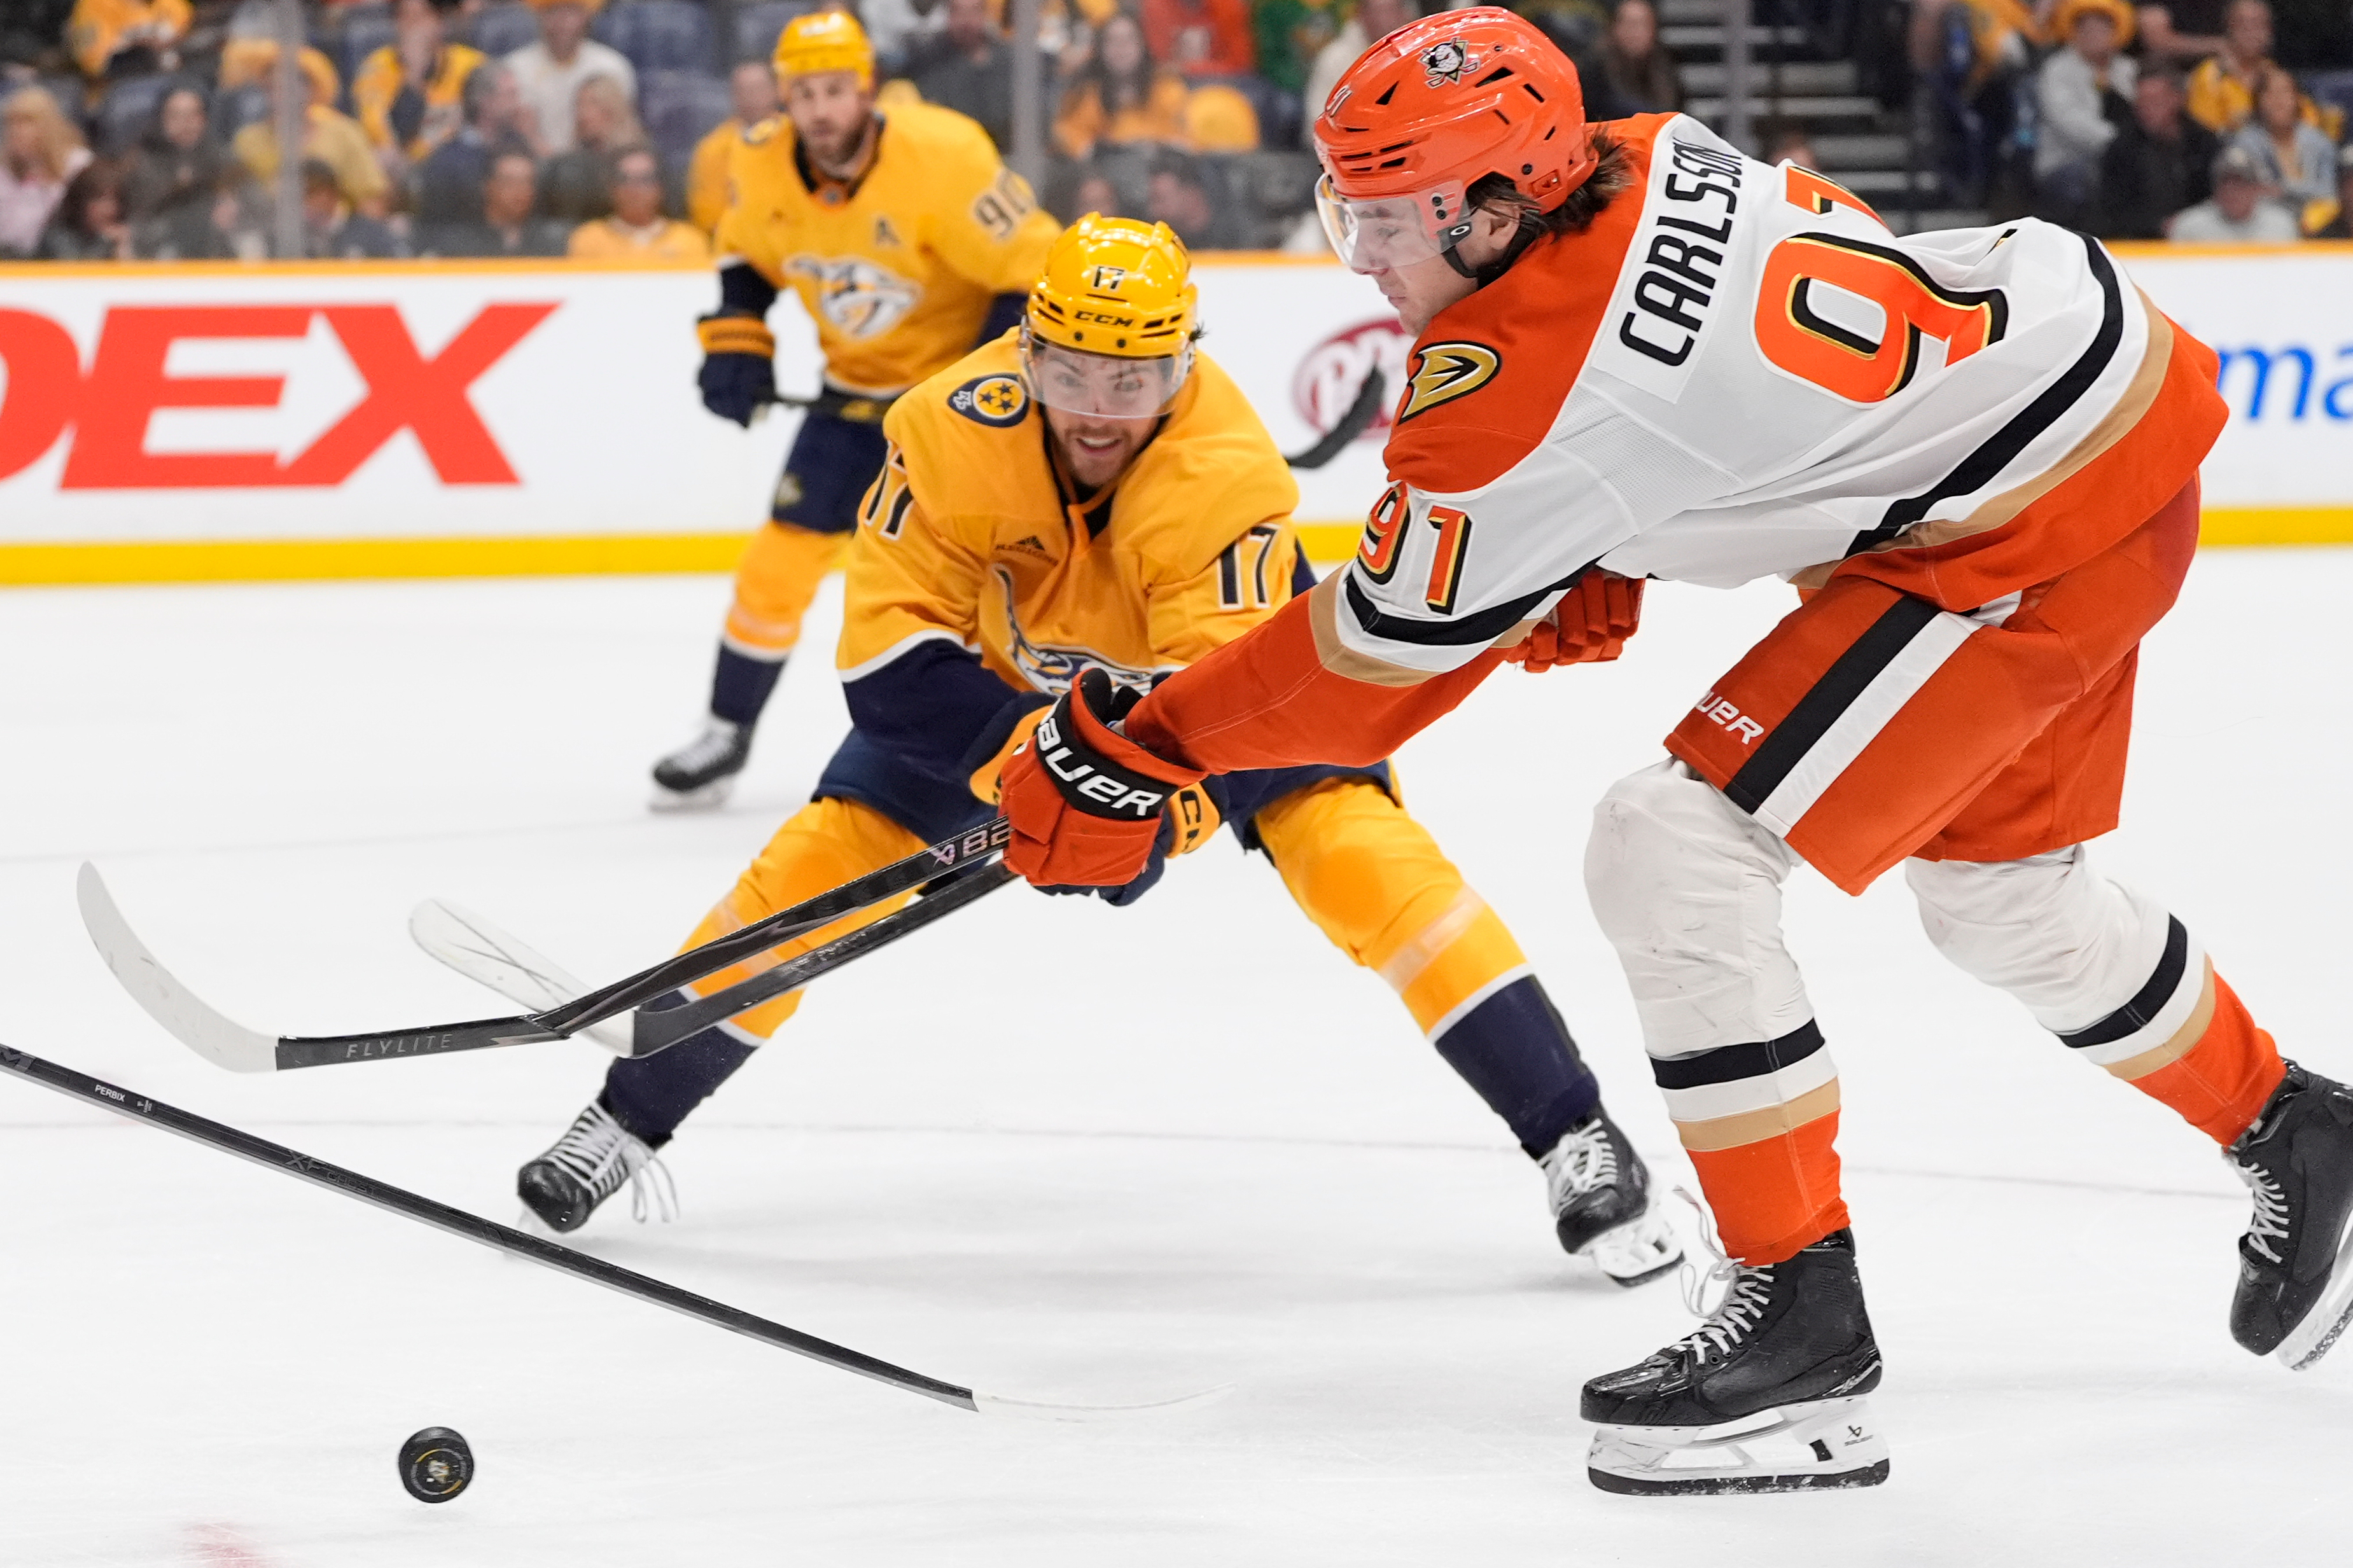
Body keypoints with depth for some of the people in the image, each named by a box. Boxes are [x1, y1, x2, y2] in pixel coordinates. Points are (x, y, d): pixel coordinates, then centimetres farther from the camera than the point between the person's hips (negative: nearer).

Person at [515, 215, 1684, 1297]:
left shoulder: (1226, 475, -38)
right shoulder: (954, 431, -31)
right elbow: (890, 650, -28)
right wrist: (1019, 751, -40)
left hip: (1212, 645, -2)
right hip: (998, 667, 2)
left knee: (1356, 842, -23)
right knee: (828, 853, -7)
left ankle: (1574, 1137, -19)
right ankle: (629, 1118, 11)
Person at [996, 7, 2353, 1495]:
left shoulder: (1519, 385, -23)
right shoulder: (1642, 160, -1)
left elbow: (1378, 653, -12)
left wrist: (1129, 748, -3)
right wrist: (1606, 564, 14)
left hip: (2033, 527, -10)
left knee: (1677, 850, -13)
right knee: (1997, 881, 29)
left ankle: (1803, 1329, -9)